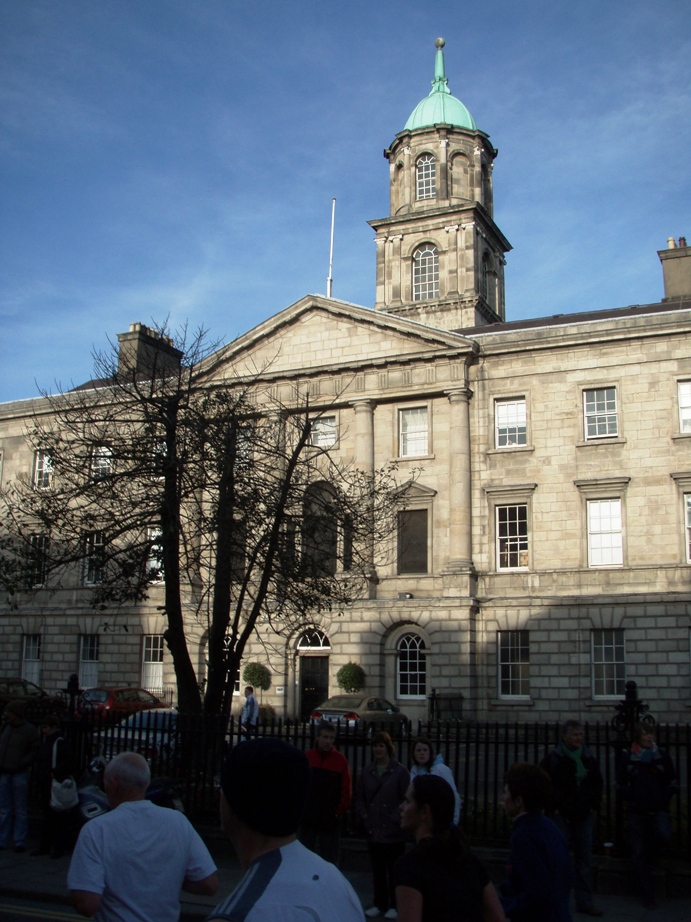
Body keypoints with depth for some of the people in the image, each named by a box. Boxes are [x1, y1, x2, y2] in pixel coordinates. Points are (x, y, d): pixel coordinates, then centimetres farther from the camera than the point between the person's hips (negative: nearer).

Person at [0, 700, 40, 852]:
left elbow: (34, 752, -8)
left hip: (19, 774, -5)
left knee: (20, 810, 1)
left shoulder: (29, 730, -6)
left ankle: (20, 842, 4)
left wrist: (21, 764, -16)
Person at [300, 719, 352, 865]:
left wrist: (340, 812, -7)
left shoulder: (340, 760, -2)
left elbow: (346, 789, -2)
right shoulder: (306, 757, 0)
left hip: (331, 820, -1)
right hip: (307, 818, 1)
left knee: (330, 859, 5)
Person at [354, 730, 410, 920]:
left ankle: (395, 905, 16)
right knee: (377, 869, 11)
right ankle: (379, 903, 22)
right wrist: (364, 816, -2)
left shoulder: (400, 771, -6)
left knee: (394, 869, 4)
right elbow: (359, 797, 10)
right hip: (373, 830, 4)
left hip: (394, 831, -4)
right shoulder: (366, 771, 7)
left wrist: (396, 819, -13)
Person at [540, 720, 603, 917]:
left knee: (584, 858, 9)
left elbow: (598, 783, 19)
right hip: (562, 815, -5)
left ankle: (584, 902, 17)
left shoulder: (589, 758, 8)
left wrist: (593, 804, 9)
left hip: (583, 815, 5)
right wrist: (553, 806, -10)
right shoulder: (553, 759, -8)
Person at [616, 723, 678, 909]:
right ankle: (648, 895, 10)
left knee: (664, 835, -28)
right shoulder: (627, 759, 2)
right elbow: (621, 787, 6)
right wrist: (635, 798, -7)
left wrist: (662, 800, -2)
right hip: (637, 812, 0)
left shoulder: (662, 757, 3)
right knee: (638, 854, -1)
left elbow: (672, 784, 10)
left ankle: (650, 857, 5)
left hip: (659, 810, 0)